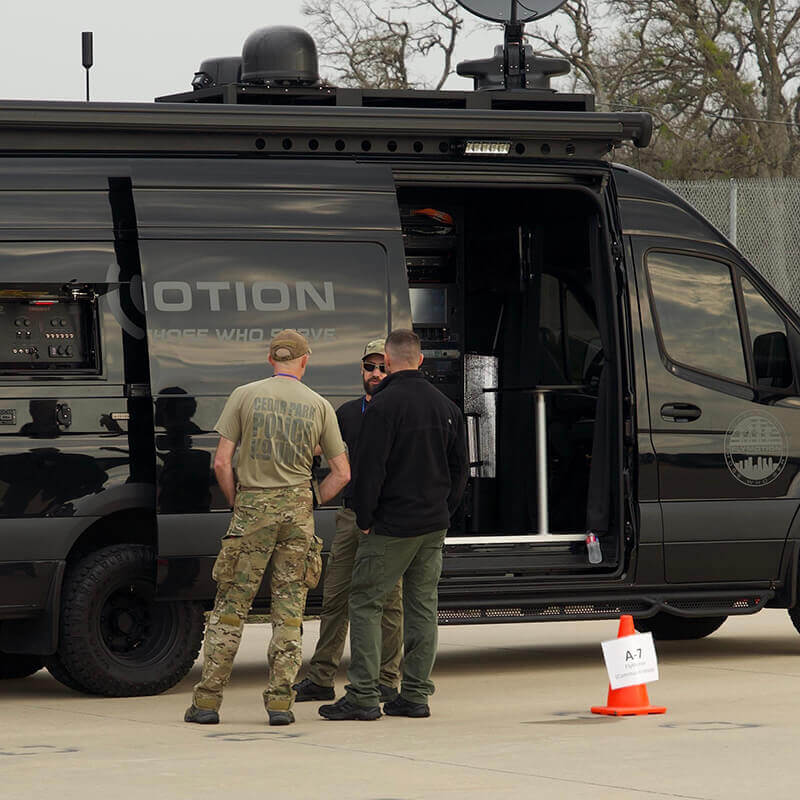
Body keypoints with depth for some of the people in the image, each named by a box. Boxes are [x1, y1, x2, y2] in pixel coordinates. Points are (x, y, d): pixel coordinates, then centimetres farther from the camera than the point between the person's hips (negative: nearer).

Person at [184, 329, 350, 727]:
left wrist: (236, 503, 8)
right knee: (288, 609, 7)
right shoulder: (319, 405, 5)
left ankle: (207, 700, 2)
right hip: (297, 509, 1)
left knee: (231, 605, 3)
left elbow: (221, 462, -4)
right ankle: (280, 702, 4)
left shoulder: (244, 396, 0)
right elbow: (342, 473, 6)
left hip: (253, 505, -1)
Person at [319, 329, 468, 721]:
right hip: (434, 526, 7)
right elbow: (459, 466, 15)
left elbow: (370, 469, -15)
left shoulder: (384, 405, -12)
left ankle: (363, 696, -7)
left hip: (392, 525, -7)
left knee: (365, 602, -2)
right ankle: (415, 694, 10)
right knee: (422, 605, 10)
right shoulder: (446, 406, 10)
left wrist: (365, 520, -7)